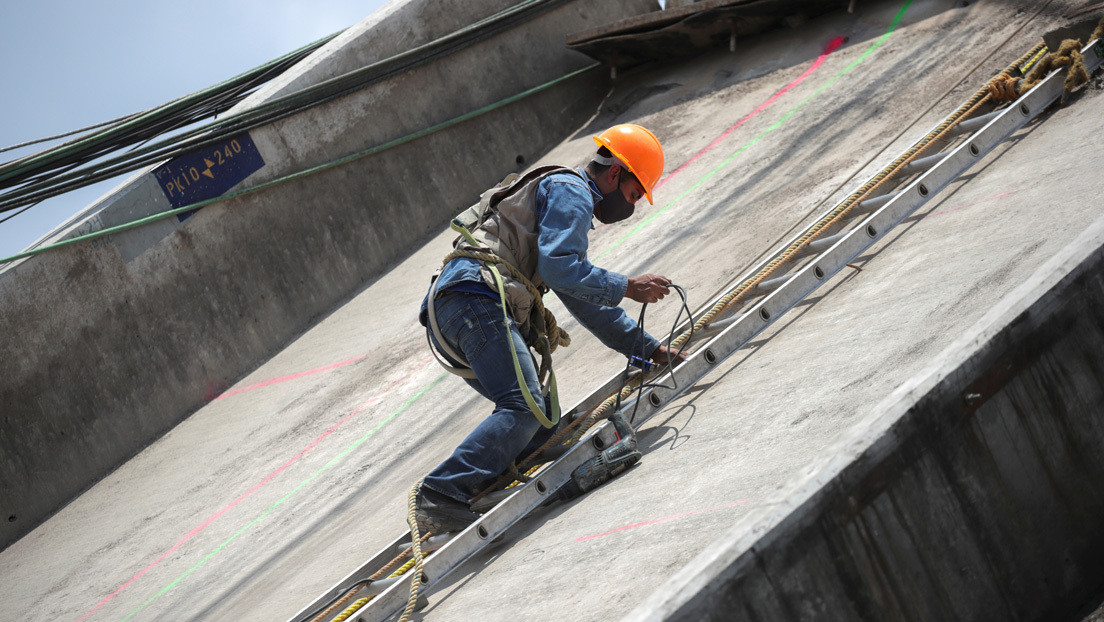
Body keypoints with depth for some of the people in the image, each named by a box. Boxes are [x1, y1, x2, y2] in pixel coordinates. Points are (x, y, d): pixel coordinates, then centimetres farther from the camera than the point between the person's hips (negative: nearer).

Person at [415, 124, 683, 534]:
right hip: (477, 296, -10)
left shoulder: (569, 203, 36)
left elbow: (586, 303, 41)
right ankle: (441, 498, -30)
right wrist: (628, 287, -3)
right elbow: (558, 268, -13)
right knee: (525, 409, -21)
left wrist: (646, 347, 40)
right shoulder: (570, 191, 3)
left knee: (543, 415, 6)